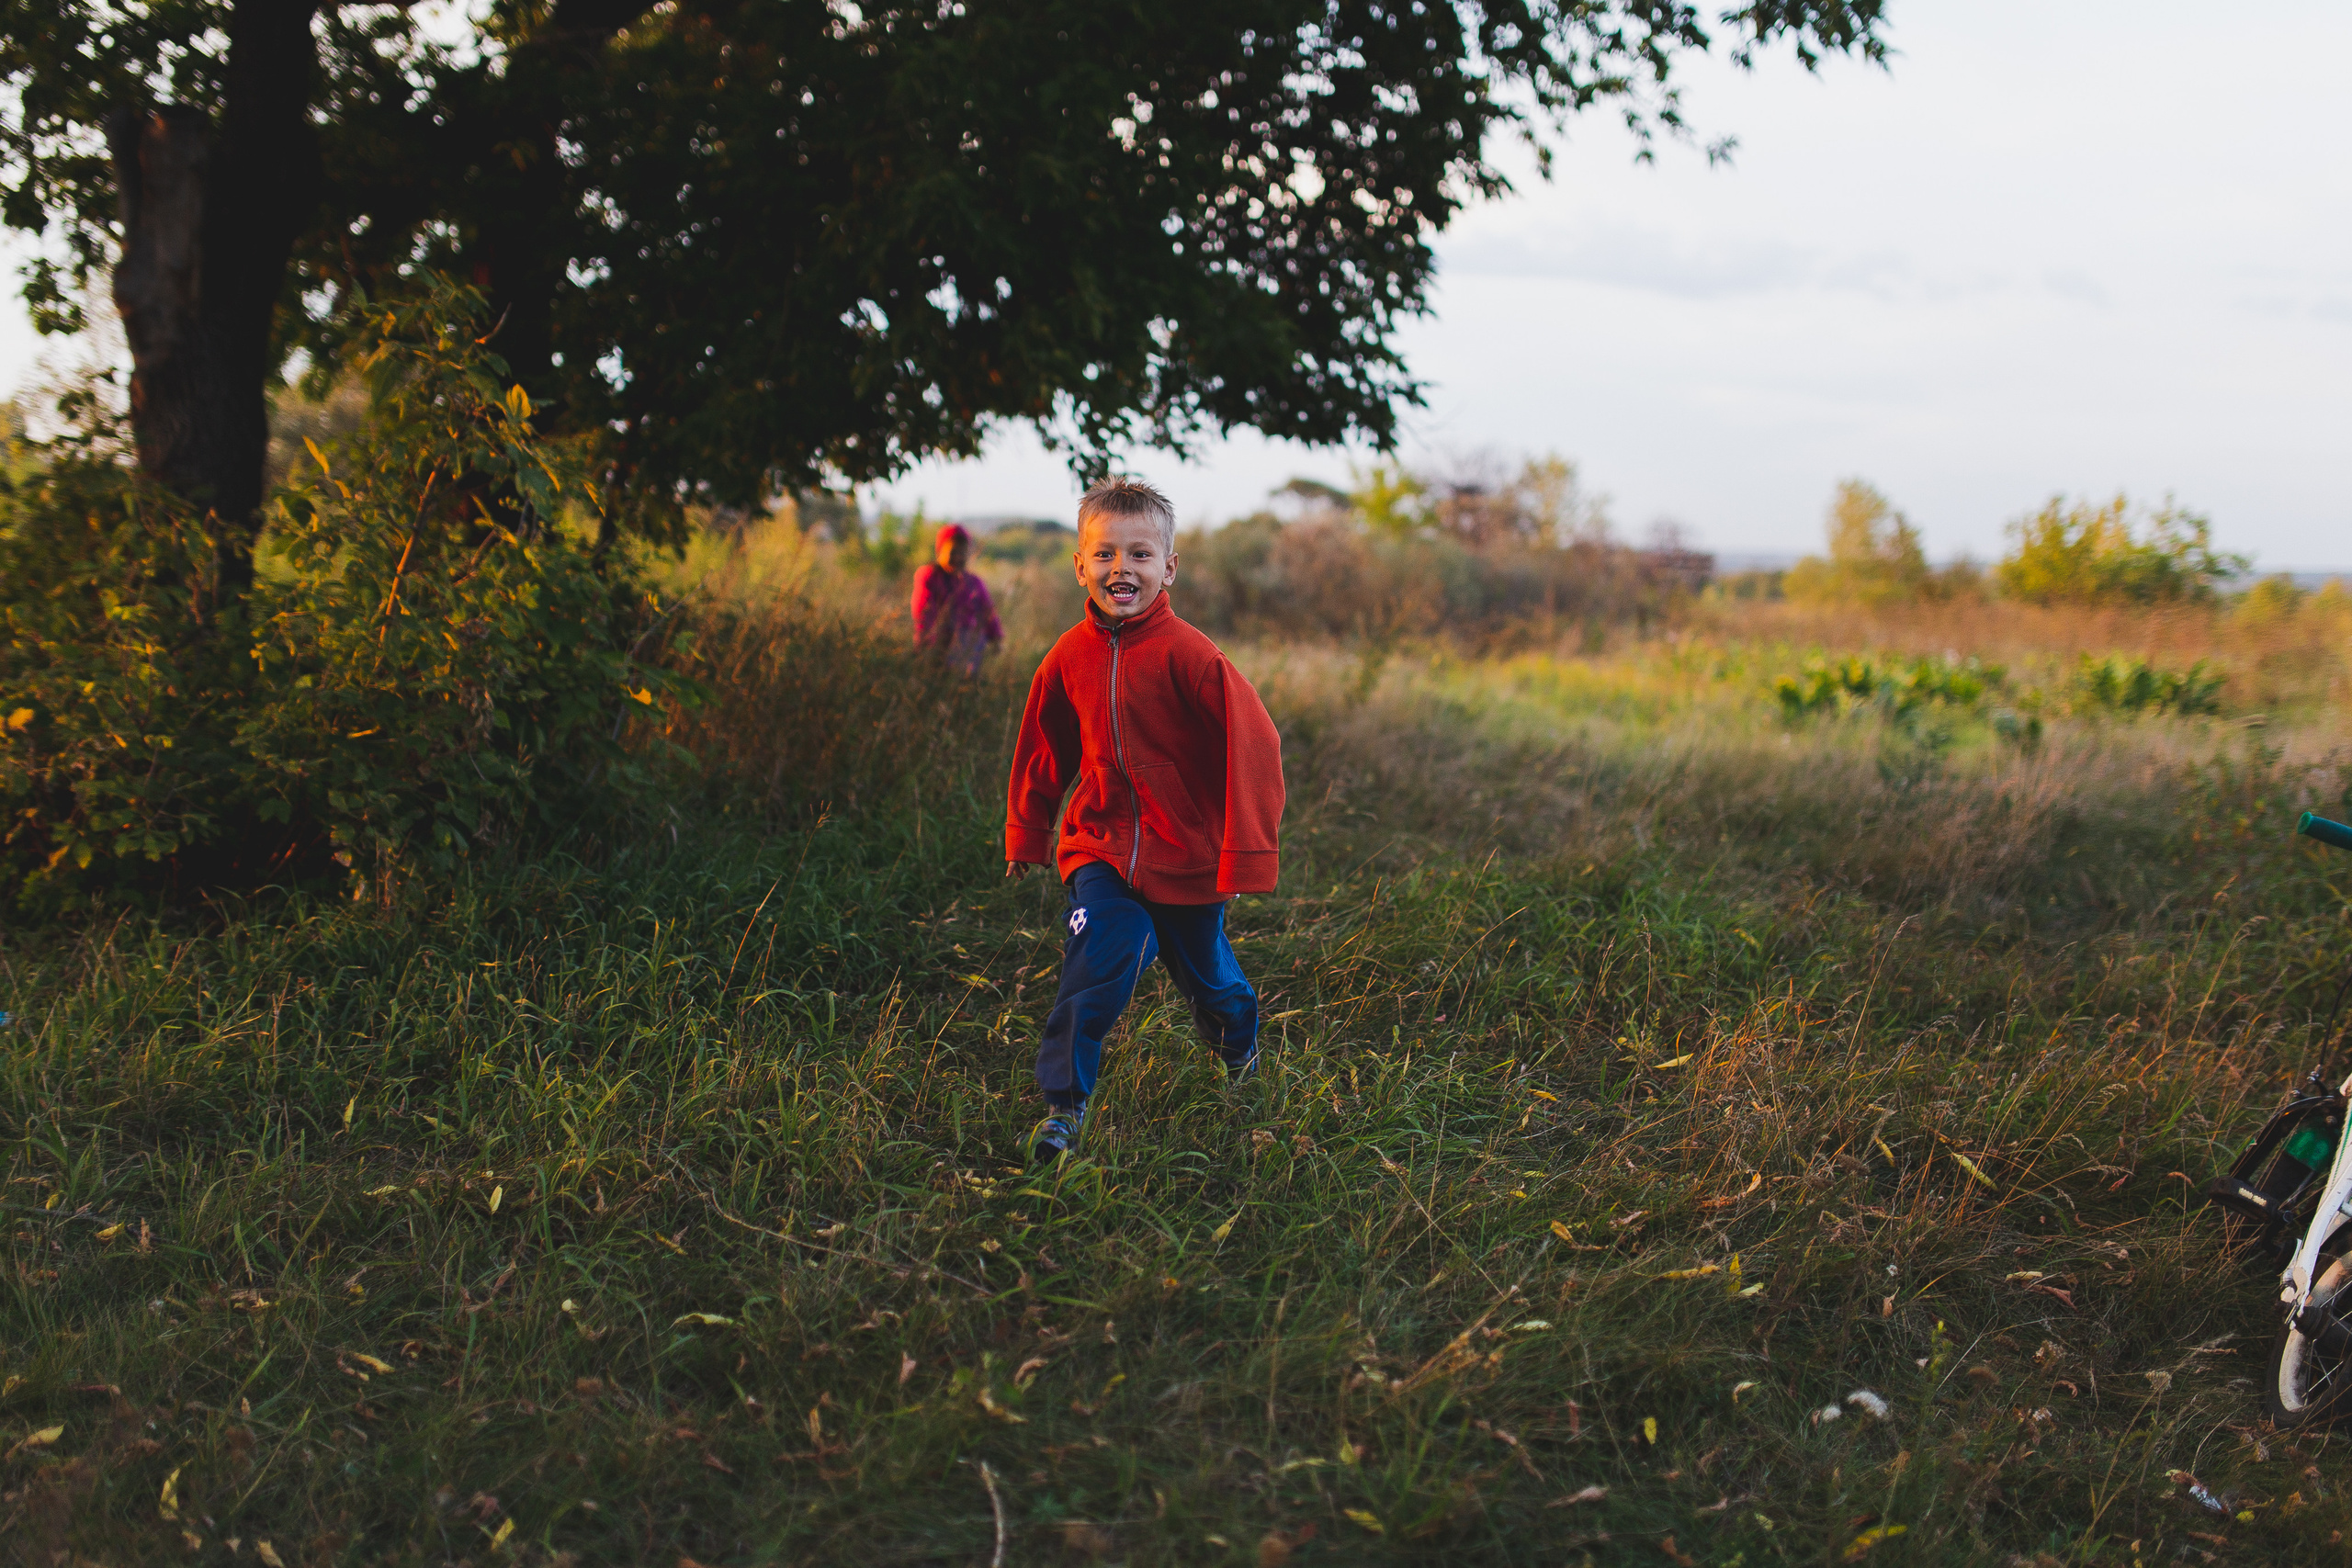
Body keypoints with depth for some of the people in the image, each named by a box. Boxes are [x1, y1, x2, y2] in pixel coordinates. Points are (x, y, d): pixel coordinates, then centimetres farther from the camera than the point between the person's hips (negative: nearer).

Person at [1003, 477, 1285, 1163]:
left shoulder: (1190, 656, -19)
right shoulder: (1071, 656, -4)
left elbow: (1252, 748, -18)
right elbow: (1044, 749, 12)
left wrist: (1247, 853, -19)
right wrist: (1026, 835, 20)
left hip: (1187, 855, -2)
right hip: (1102, 847, 2)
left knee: (1205, 971, 17)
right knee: (1096, 962, -17)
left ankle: (1241, 1054, 49)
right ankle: (1063, 1107, -5)